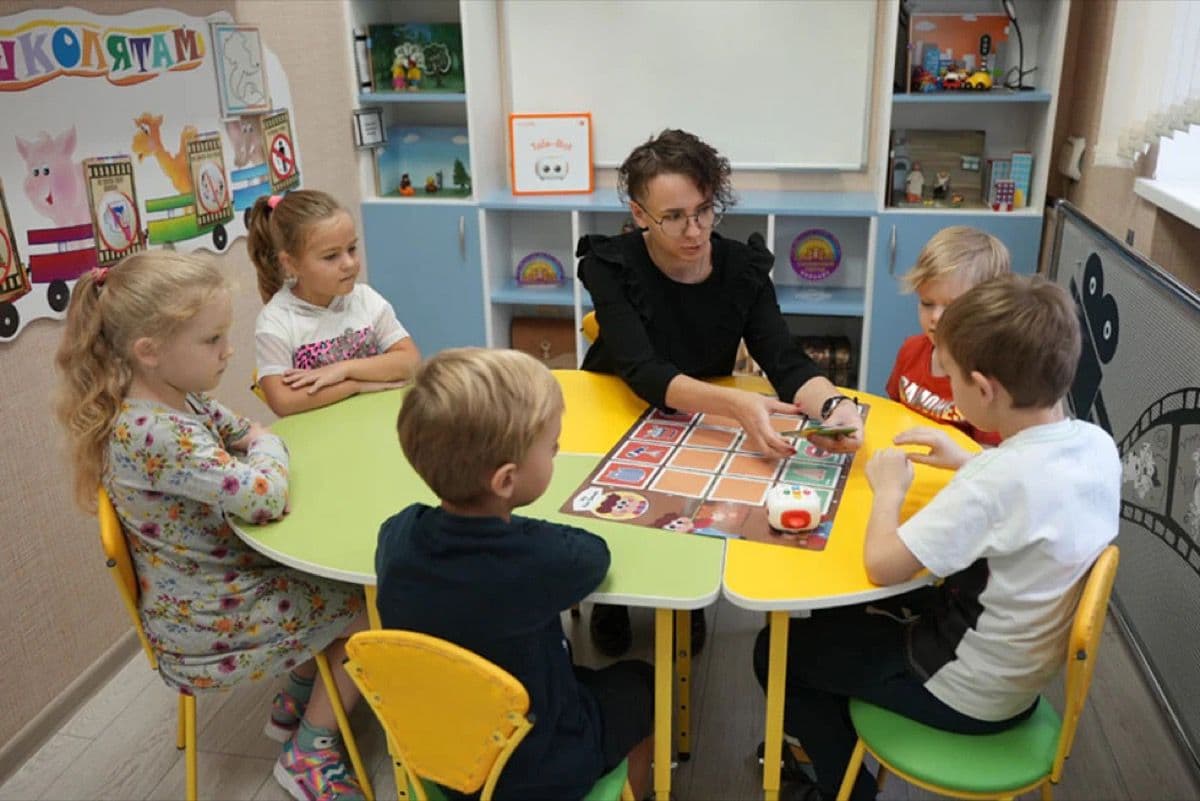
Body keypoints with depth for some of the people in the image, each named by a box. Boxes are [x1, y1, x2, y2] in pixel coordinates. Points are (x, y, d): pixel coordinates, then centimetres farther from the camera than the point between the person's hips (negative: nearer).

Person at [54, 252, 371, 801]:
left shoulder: (180, 401, -2)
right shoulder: (158, 435, -33)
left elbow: (246, 432, 14)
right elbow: (265, 497, -37)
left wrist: (254, 440, -9)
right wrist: (267, 448, -16)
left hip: (214, 585, 9)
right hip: (209, 624, -9)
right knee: (371, 606, 3)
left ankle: (297, 701, 34)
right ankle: (310, 753, 15)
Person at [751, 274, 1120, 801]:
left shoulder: (997, 479, -35)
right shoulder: (1098, 445, -9)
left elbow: (882, 565, -31)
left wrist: (889, 488, -15)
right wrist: (968, 463, 2)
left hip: (969, 695, -8)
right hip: (1025, 672, 8)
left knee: (778, 650, 7)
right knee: (844, 614, 26)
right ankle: (832, 740, 39)